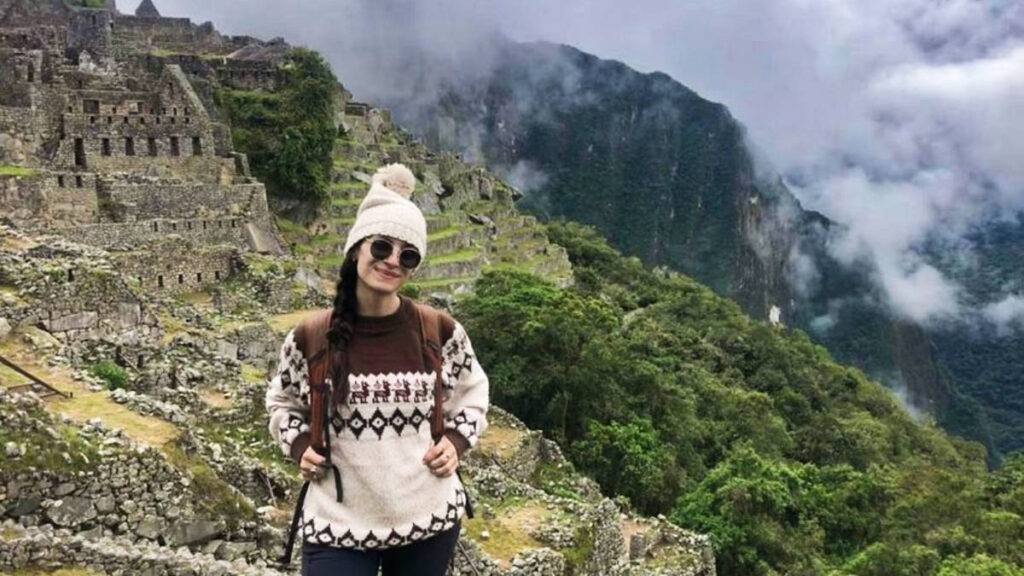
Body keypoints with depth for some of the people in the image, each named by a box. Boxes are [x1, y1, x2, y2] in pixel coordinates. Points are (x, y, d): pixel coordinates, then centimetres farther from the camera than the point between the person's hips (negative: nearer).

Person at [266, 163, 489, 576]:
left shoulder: (441, 333, -6)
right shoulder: (310, 339, -7)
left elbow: (472, 392, 12)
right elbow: (282, 402, 11)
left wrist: (457, 441, -4)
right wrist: (299, 445, -6)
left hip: (429, 519, 2)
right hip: (337, 525, -1)